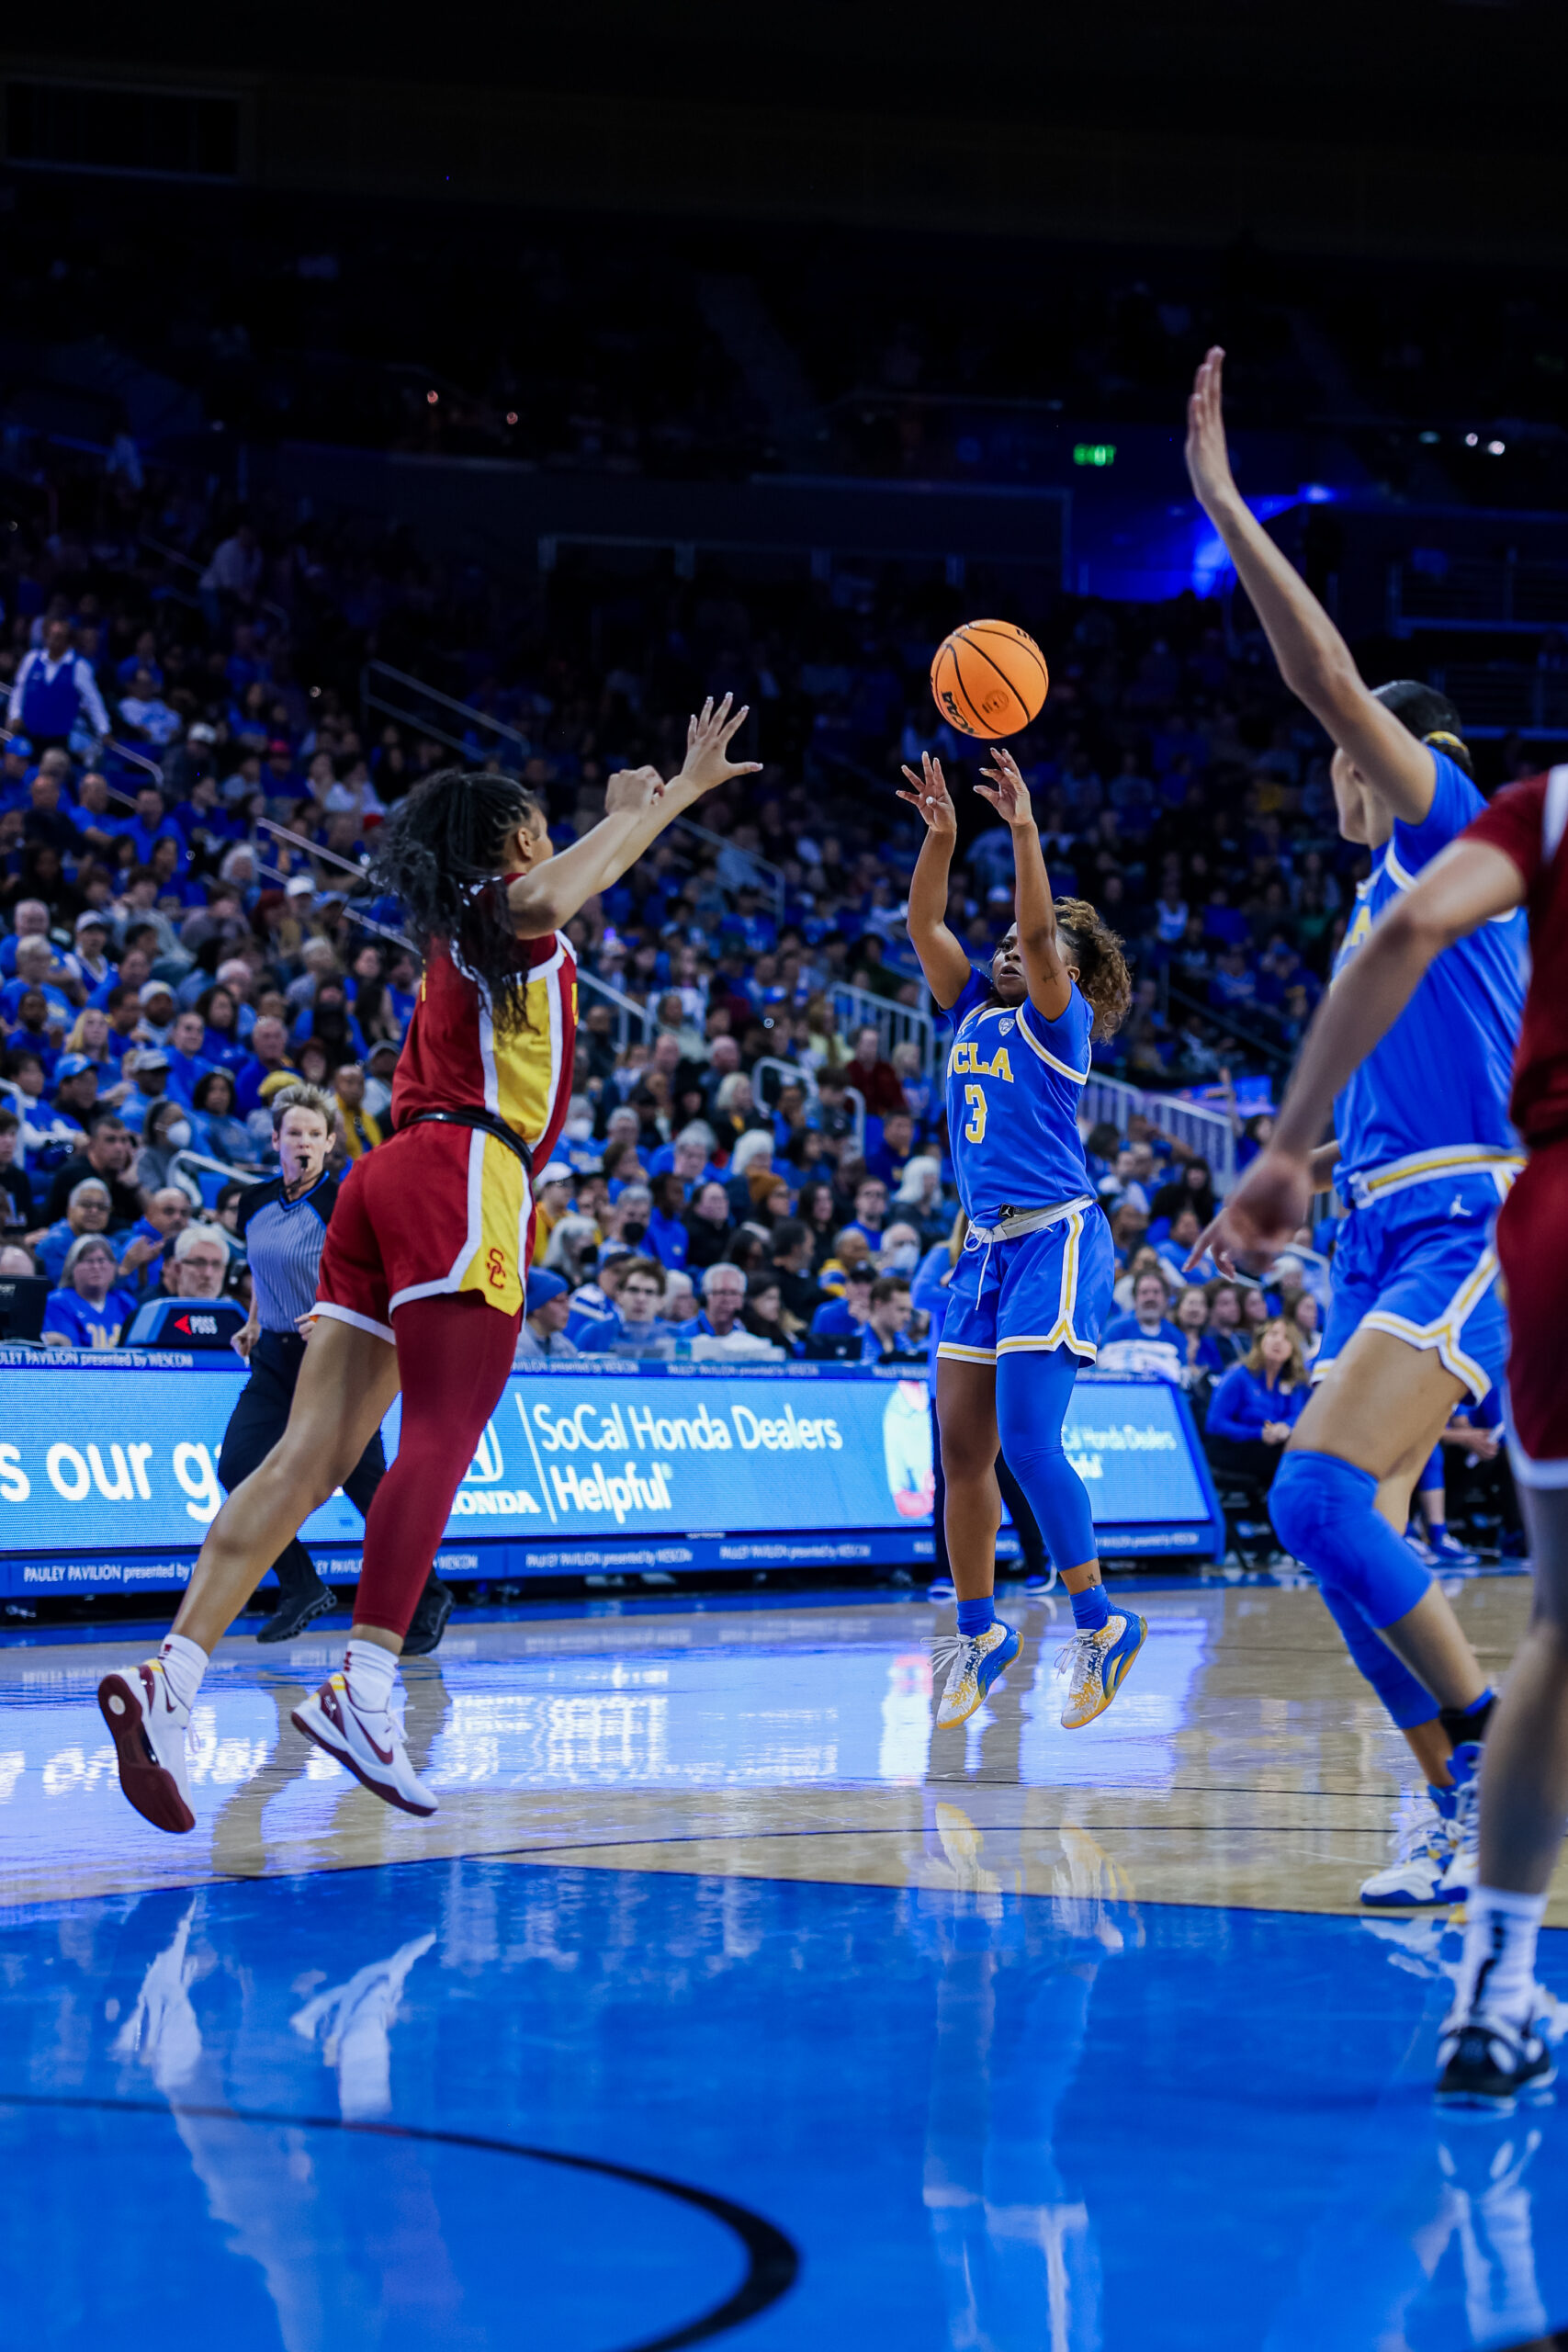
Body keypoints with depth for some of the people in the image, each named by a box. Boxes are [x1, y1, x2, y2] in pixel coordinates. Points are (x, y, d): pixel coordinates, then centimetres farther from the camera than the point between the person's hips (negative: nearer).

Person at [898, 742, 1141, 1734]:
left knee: (1027, 1442, -15)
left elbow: (1039, 928, -19)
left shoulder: (1057, 1021, -2)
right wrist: (941, 833, -6)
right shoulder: (976, 1013, 16)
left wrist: (1025, 827, -24)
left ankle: (1101, 1623, -5)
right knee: (963, 1447, 5)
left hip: (1056, 1241, -7)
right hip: (986, 1244, 7)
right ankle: (980, 1631, 16)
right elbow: (924, 922, 7)